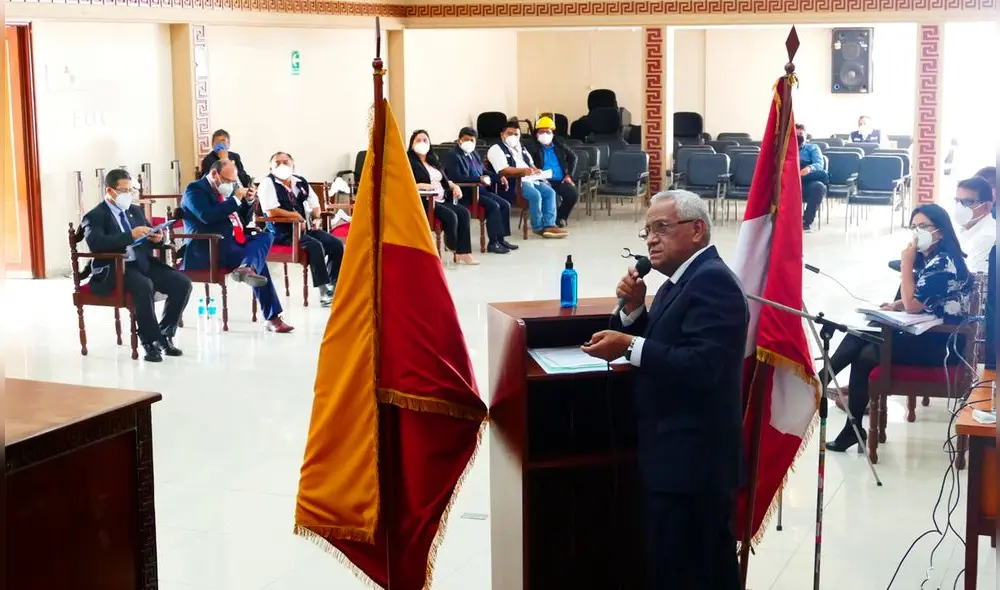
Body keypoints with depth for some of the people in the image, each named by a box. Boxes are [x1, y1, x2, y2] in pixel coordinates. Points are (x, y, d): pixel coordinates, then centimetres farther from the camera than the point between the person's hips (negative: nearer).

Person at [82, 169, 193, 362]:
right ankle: (150, 342, -22)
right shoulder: (94, 216, -2)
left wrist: (157, 239, -5)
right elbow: (95, 243, -22)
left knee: (182, 283, -16)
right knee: (144, 285, -37)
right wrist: (130, 235, -29)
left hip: (143, 264, 7)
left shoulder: (136, 211, 19)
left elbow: (150, 242, 21)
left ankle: (164, 335, -2)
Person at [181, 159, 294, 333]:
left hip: (231, 241, 9)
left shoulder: (225, 192, 21)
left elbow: (241, 220, 25)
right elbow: (207, 217, -22)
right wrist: (235, 200, -18)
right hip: (208, 248, -9)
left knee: (266, 235, -9)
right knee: (259, 263, -18)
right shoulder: (195, 189, -5)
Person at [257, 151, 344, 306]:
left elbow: (315, 205, 22)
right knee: (315, 245, -30)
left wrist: (316, 218, 0)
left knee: (336, 244, -7)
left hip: (305, 227, 7)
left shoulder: (301, 182, 12)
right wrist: (296, 215, -10)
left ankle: (333, 286, 5)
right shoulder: (268, 183, -8)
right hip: (282, 232, -7)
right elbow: (271, 212, -19)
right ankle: (324, 292, -26)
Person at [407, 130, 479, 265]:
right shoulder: (409, 162, 0)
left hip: (442, 199, 7)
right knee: (450, 216, -27)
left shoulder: (434, 160, 24)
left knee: (464, 213, -16)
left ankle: (464, 252, -20)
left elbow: (445, 180, 25)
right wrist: (425, 186, -26)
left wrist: (454, 186, 3)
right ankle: (456, 251, -9)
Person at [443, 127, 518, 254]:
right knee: (493, 206, -24)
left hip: (481, 190, 9)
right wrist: (479, 179, -26)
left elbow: (484, 171, 26)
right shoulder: (452, 155, -7)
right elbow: (456, 177, -20)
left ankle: (501, 239, 0)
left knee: (505, 205, -5)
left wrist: (499, 178, 6)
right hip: (466, 193, -9)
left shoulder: (474, 154, 18)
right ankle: (493, 243, -19)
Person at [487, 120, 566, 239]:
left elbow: (531, 165, 27)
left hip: (530, 179, 8)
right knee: (535, 195, -29)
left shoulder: (521, 149, 25)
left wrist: (536, 171, 3)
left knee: (550, 192, -12)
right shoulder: (496, 150, -3)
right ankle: (538, 228, -15)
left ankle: (549, 225, -18)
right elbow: (503, 171, -16)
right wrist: (522, 170, -27)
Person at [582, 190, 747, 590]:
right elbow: (657, 348, 16)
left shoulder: (711, 280, -16)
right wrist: (634, 309, 0)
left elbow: (701, 365, -28)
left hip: (691, 459, -11)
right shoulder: (683, 281, 15)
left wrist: (629, 347, -26)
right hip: (688, 456, 11)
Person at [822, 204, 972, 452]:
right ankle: (820, 383, -5)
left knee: (865, 355, -15)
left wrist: (906, 263, -17)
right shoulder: (927, 257, 11)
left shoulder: (944, 263, -18)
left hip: (940, 343, -9)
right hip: (923, 332, 9)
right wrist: (895, 306, 1)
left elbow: (913, 304, -22)